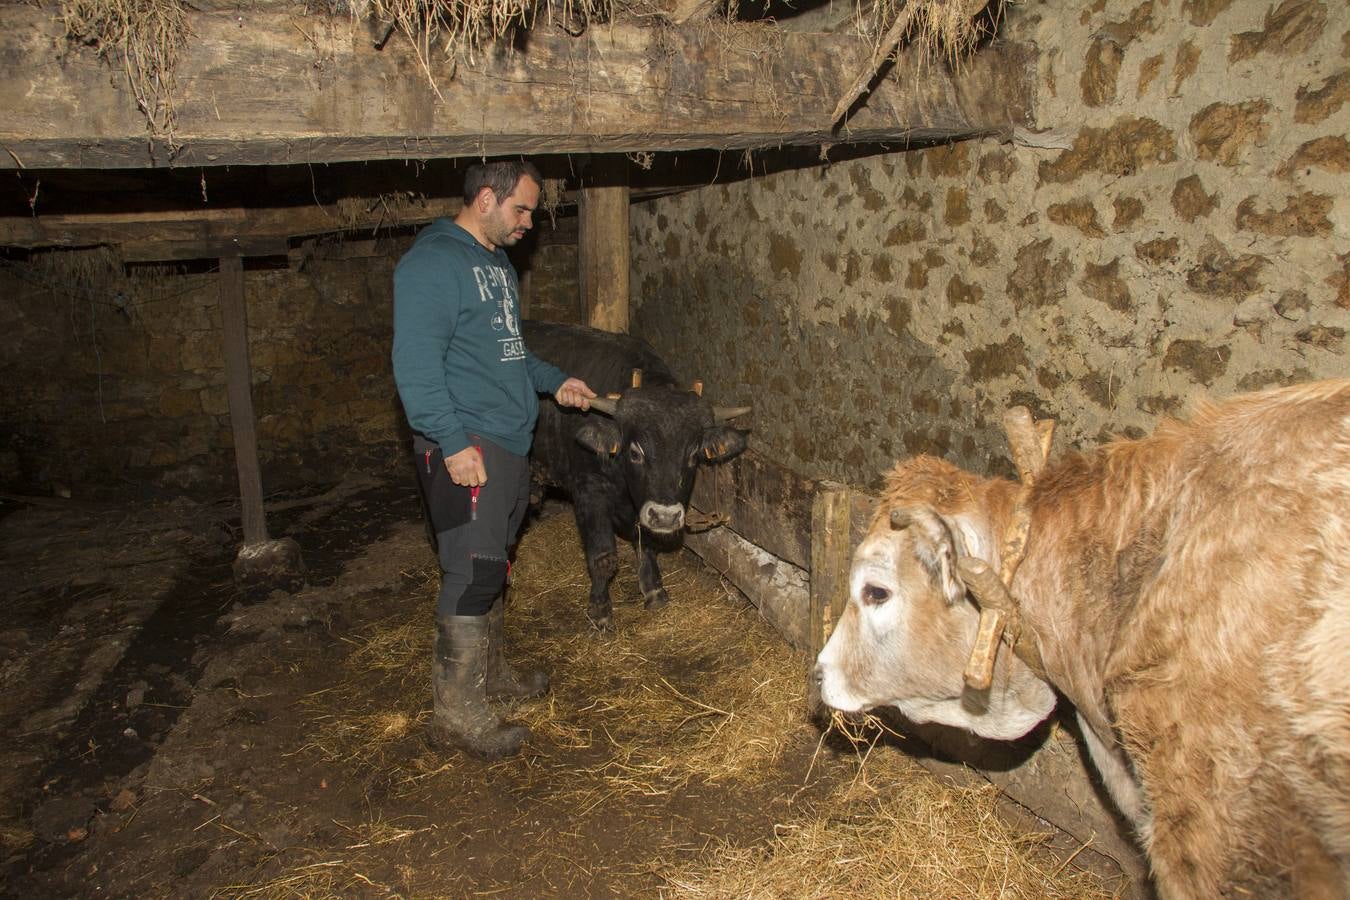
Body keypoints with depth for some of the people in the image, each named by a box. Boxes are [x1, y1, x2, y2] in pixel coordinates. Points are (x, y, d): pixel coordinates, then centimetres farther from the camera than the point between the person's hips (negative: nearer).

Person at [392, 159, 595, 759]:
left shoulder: (496, 264, 19)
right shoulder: (433, 262, -12)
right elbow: (416, 363, -21)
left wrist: (553, 382, 17)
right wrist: (453, 443, -26)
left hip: (508, 444, 10)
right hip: (464, 448, -10)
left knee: (492, 566, 18)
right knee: (473, 572, -9)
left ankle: (488, 671, 32)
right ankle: (456, 711, 1)